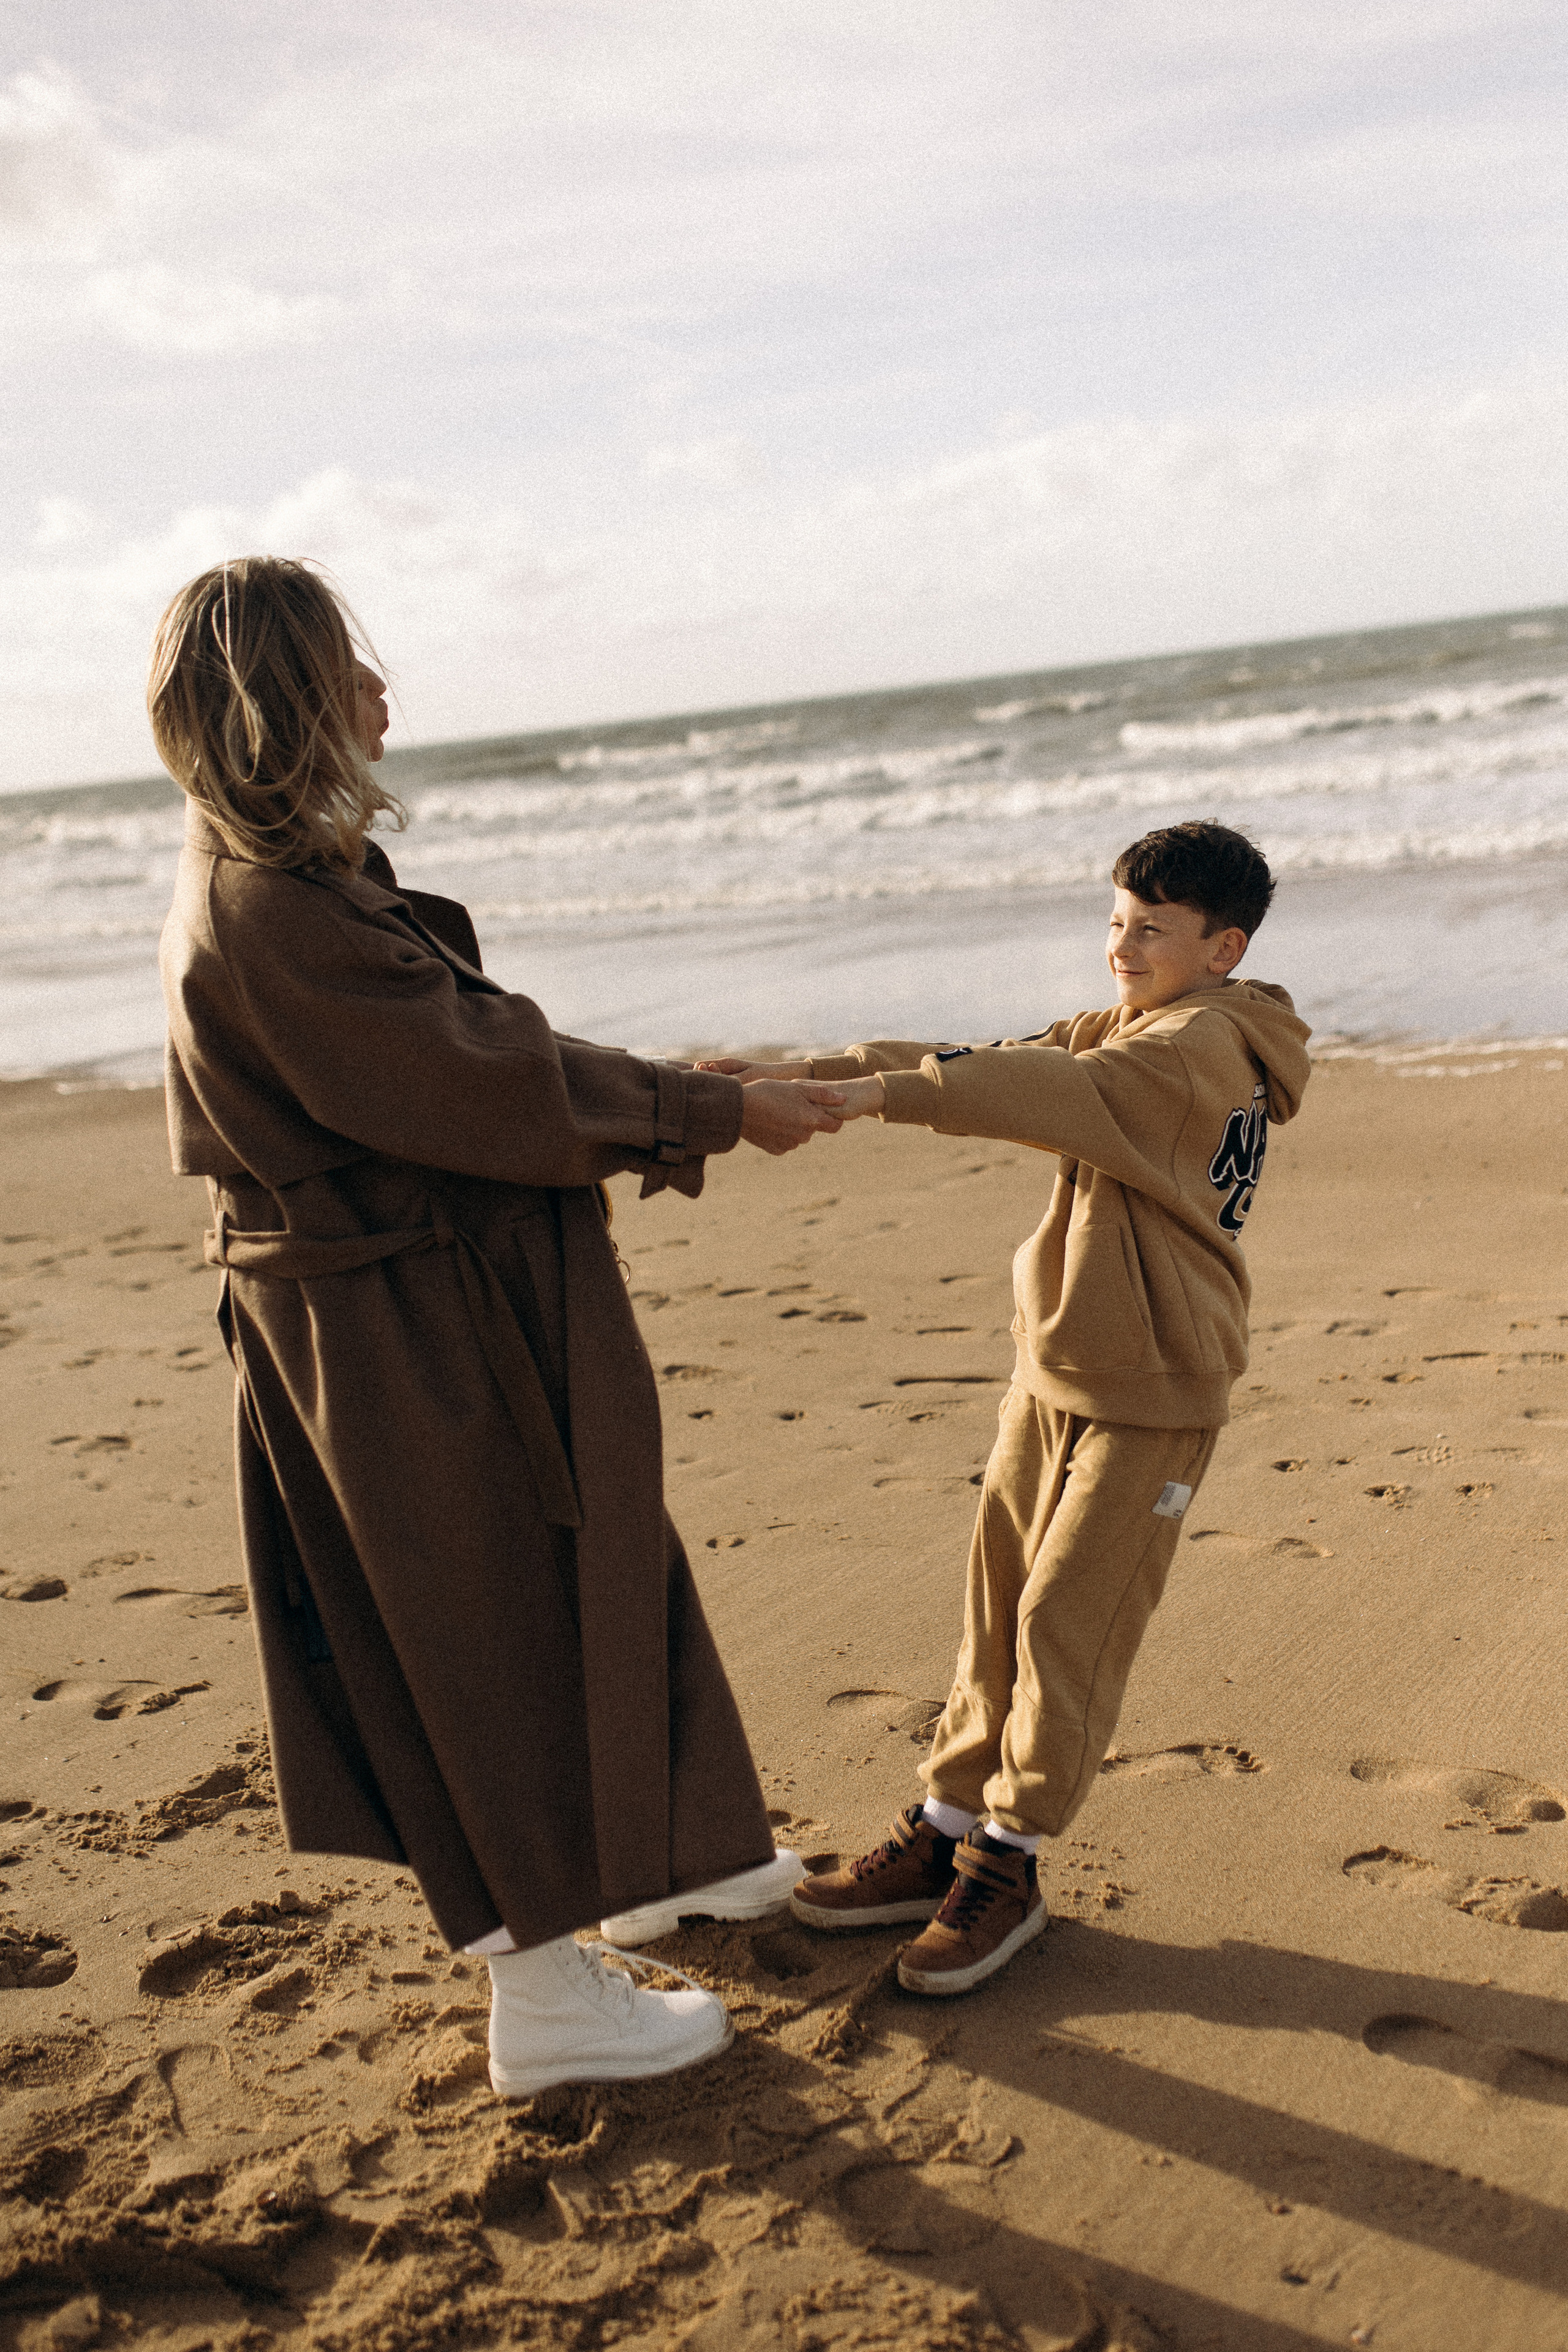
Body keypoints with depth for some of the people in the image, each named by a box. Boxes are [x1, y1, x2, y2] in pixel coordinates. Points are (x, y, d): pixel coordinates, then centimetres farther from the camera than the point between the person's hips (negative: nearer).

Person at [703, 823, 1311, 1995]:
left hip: (1153, 1392, -8)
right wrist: (816, 1071, -5)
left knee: (1067, 1621, -4)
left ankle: (1004, 1869, 7)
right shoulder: (1120, 1031, 13)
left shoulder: (1206, 1048, -15)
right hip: (1055, 1370, 8)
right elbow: (994, 1060, 6)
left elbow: (1057, 1093, -31)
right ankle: (947, 1829, 19)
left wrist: (881, 1093, -39)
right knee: (1001, 1603, 10)